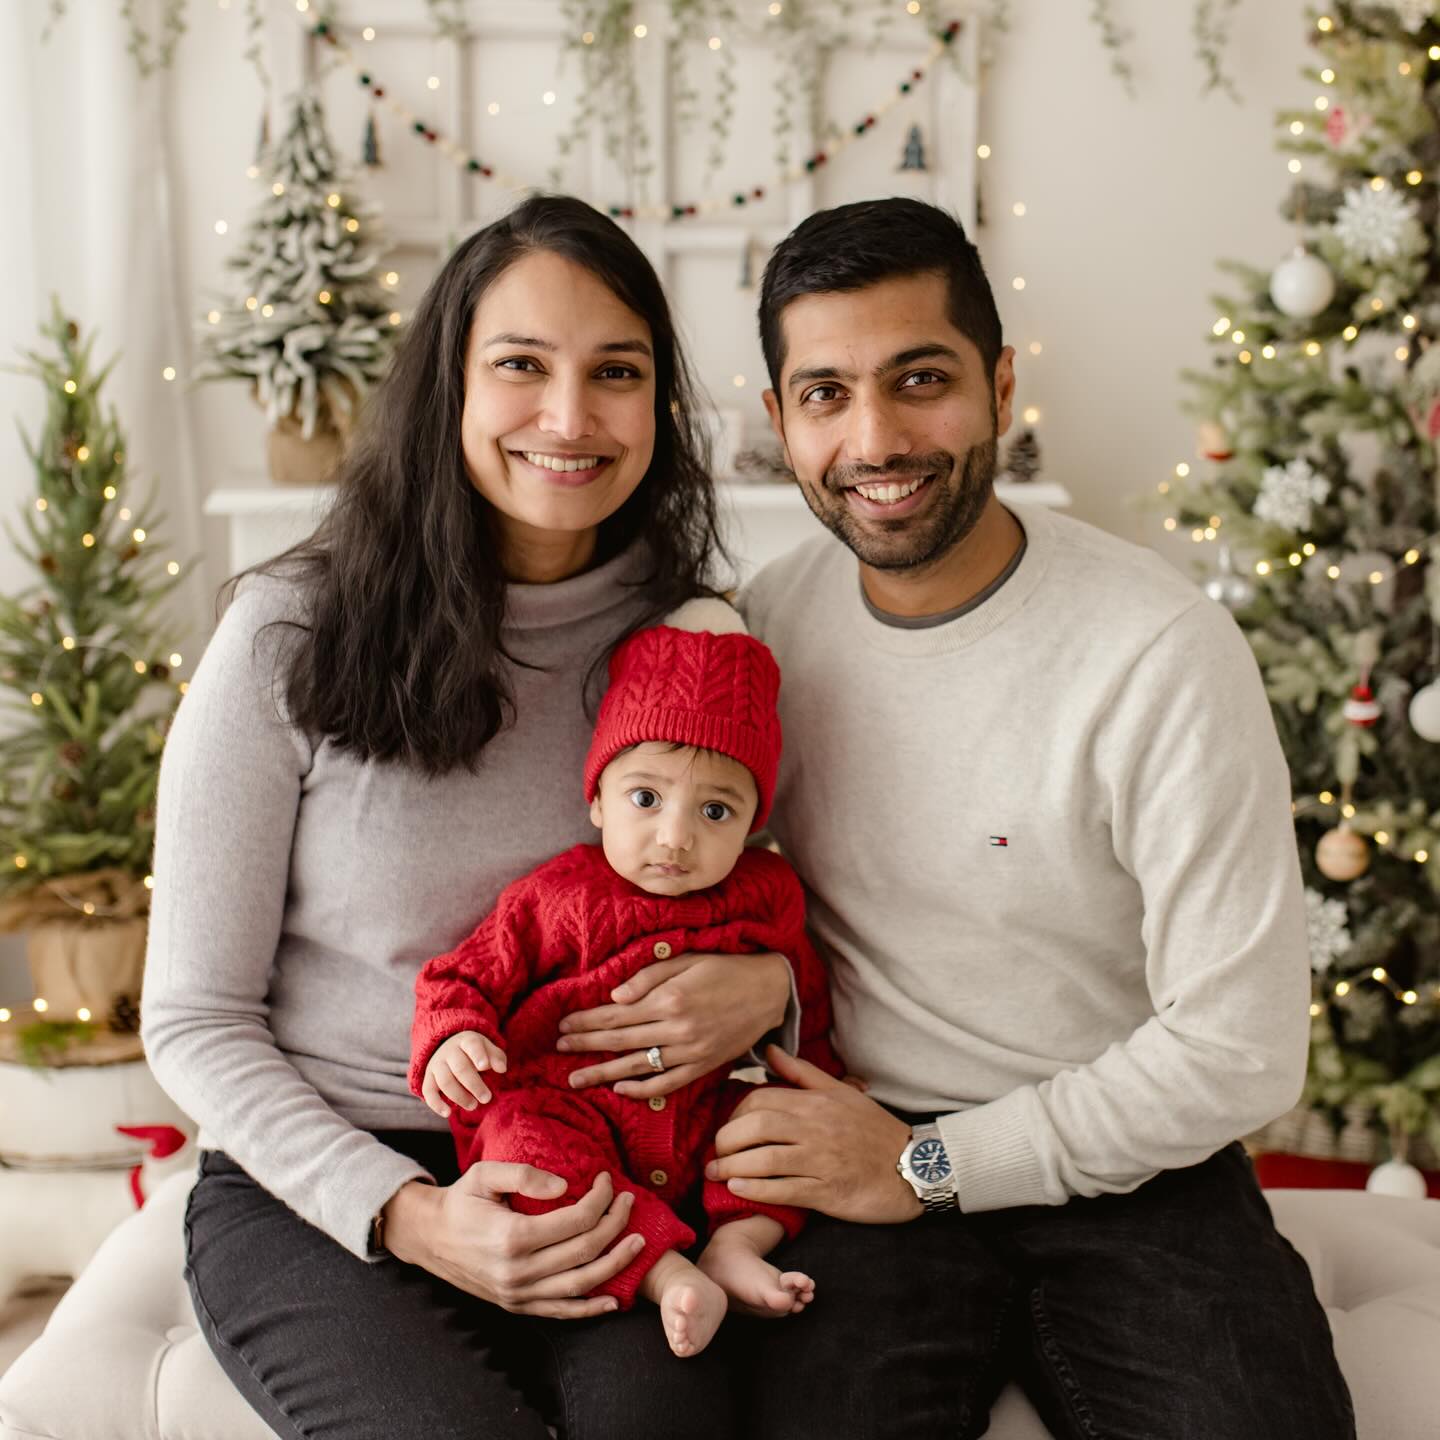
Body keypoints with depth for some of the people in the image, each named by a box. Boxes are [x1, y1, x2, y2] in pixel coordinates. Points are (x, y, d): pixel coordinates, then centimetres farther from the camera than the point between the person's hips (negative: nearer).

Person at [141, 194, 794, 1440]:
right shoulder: (292, 637, -9)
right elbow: (195, 1020, -5)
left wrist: (770, 985, -13)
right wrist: (408, 1215, -18)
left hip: (584, 1181, 2)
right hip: (311, 1184, -2)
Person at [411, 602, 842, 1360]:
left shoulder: (765, 895, 5)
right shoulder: (558, 898, -5)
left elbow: (803, 1003, 20)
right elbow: (465, 977, -1)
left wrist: (825, 1074, 8)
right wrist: (453, 1041, -21)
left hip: (707, 1119, 4)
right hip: (567, 1110, -3)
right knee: (523, 1141, -33)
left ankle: (739, 1242, -17)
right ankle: (667, 1273, -36)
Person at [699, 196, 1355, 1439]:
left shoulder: (1164, 655, -15)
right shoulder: (770, 618, 1)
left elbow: (1242, 1052, -14)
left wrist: (929, 1163, -11)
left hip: (1128, 1169, -1)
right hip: (865, 1160, 2)